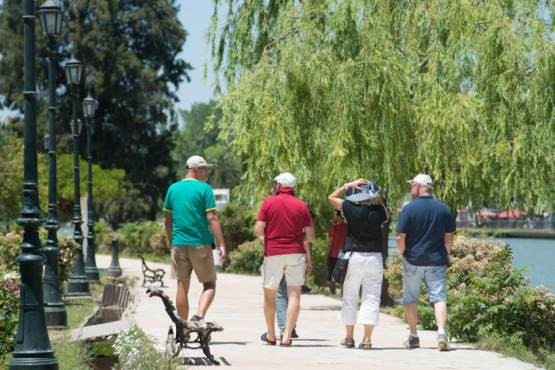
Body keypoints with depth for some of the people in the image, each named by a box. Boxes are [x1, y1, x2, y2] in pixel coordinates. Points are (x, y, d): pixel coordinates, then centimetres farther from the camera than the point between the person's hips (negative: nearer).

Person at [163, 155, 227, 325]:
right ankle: (199, 316, -19)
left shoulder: (173, 189, 9)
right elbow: (212, 219, -11)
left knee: (182, 286, 8)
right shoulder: (204, 188, -5)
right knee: (209, 284, 5)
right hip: (200, 243, -4)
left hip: (179, 245, 4)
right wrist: (221, 245, -10)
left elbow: (168, 220, 13)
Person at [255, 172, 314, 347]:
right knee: (294, 294, -2)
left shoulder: (269, 202, -2)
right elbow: (310, 236, 1)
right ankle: (287, 336, -13)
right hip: (295, 253, 1)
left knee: (270, 294, 14)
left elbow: (258, 231, -8)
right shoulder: (302, 205, 2)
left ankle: (271, 335, 22)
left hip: (273, 253, 0)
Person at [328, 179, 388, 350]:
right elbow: (385, 215, 21)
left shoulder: (351, 209, -10)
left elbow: (332, 197, 7)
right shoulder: (378, 211, -5)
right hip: (375, 258, 1)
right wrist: (378, 199, 13)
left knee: (350, 298, 11)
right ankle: (367, 338, -7)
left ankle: (349, 337, 16)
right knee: (371, 299, 1)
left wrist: (349, 185, 4)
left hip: (354, 257, -1)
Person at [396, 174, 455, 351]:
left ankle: (413, 336, 16)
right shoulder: (443, 209, 1)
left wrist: (403, 253, 5)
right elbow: (449, 236, 7)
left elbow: (400, 237, -11)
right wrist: (447, 254, 18)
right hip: (437, 261, 2)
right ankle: (441, 333, -20)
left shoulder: (409, 209, -9)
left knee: (410, 299, 11)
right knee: (438, 297, -1)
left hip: (413, 261, -2)